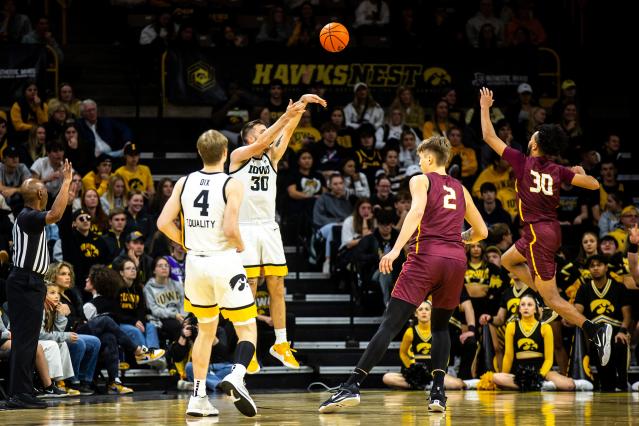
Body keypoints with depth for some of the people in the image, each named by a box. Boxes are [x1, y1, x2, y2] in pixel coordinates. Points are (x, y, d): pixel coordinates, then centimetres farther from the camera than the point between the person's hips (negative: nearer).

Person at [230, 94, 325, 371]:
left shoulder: (271, 157, 11)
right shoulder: (239, 156, -4)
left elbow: (285, 133, -1)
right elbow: (262, 143, -21)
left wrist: (301, 107, -15)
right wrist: (287, 116, -28)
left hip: (269, 228, 5)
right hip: (245, 230, -5)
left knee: (277, 287, 5)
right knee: (248, 289, -4)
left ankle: (281, 344, 13)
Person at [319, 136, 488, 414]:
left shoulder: (421, 180, 9)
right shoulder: (460, 189, 22)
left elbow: (416, 212, -12)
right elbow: (481, 231, 27)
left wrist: (396, 249, -20)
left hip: (426, 255, -4)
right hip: (456, 259, 4)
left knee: (390, 323, -10)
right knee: (440, 326, 21)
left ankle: (352, 386, -18)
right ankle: (438, 392, 4)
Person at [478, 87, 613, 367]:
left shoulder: (523, 163, -10)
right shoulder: (558, 171, 2)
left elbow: (489, 137, -3)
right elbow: (593, 184, 4)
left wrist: (485, 108, 10)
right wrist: (581, 172, 26)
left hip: (538, 234, -7)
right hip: (552, 230, 7)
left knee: (551, 298, -6)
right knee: (508, 260, 29)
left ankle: (595, 330, -20)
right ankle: (545, 292, 16)